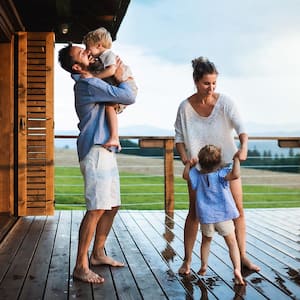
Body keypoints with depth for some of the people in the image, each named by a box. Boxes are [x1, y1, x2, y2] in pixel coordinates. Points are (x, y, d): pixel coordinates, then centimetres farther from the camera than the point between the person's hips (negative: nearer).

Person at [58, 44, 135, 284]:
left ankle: (98, 253, 23)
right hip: (96, 152, -10)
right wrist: (120, 78, 2)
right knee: (97, 209, -13)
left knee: (112, 206, 13)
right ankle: (81, 266, -9)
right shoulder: (89, 84, -13)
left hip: (105, 151, 10)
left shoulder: (86, 82, 17)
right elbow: (129, 98, -16)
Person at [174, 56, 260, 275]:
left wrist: (243, 147, -39)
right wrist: (184, 158, -20)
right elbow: (179, 137, -4)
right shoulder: (185, 107, -10)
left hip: (227, 162, 1)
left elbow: (241, 127, -20)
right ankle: (187, 260, 12)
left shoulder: (225, 102, -11)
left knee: (237, 209, 4)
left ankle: (242, 256, 17)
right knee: (194, 212, 2)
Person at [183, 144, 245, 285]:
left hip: (205, 216, 4)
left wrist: (188, 163, 25)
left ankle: (203, 266, 33)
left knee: (206, 241, 26)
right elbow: (235, 174, -30)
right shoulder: (221, 173, -14)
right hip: (223, 216, -4)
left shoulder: (198, 175, 0)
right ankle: (237, 269, -14)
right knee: (232, 243, 2)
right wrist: (236, 159, -20)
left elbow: (185, 175, 15)